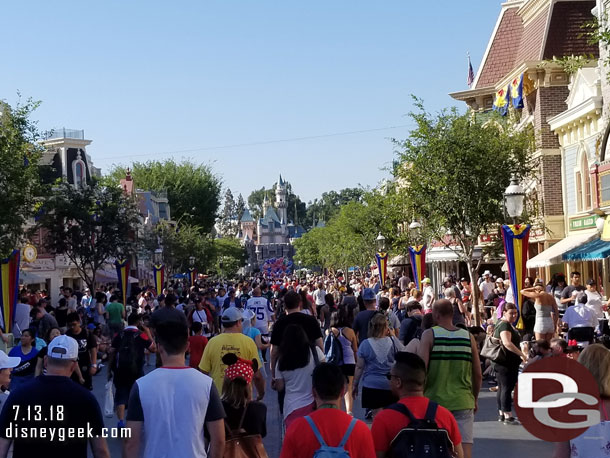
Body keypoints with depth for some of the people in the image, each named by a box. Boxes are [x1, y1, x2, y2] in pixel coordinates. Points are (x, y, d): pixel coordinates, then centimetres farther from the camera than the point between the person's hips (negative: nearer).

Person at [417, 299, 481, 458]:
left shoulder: (429, 335, -4)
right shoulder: (468, 337, 4)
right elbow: (478, 375, 7)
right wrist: (474, 400, 21)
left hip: (435, 400, -1)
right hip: (463, 402, 1)